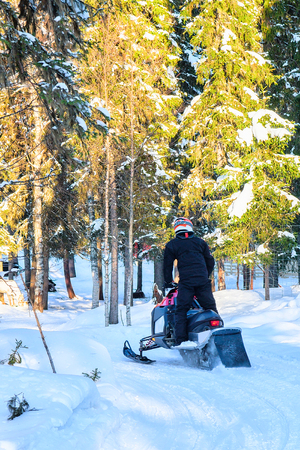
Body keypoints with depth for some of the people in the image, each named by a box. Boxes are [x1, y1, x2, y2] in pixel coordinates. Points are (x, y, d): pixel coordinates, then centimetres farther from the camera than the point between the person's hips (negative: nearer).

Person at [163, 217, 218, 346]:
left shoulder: (172, 245, 8)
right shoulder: (200, 242, 15)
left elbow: (167, 264, 10)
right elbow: (210, 262, 19)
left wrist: (168, 282, 21)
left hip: (185, 282, -2)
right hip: (203, 281, 2)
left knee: (181, 311, 0)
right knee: (211, 309, 12)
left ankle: (181, 341, -9)